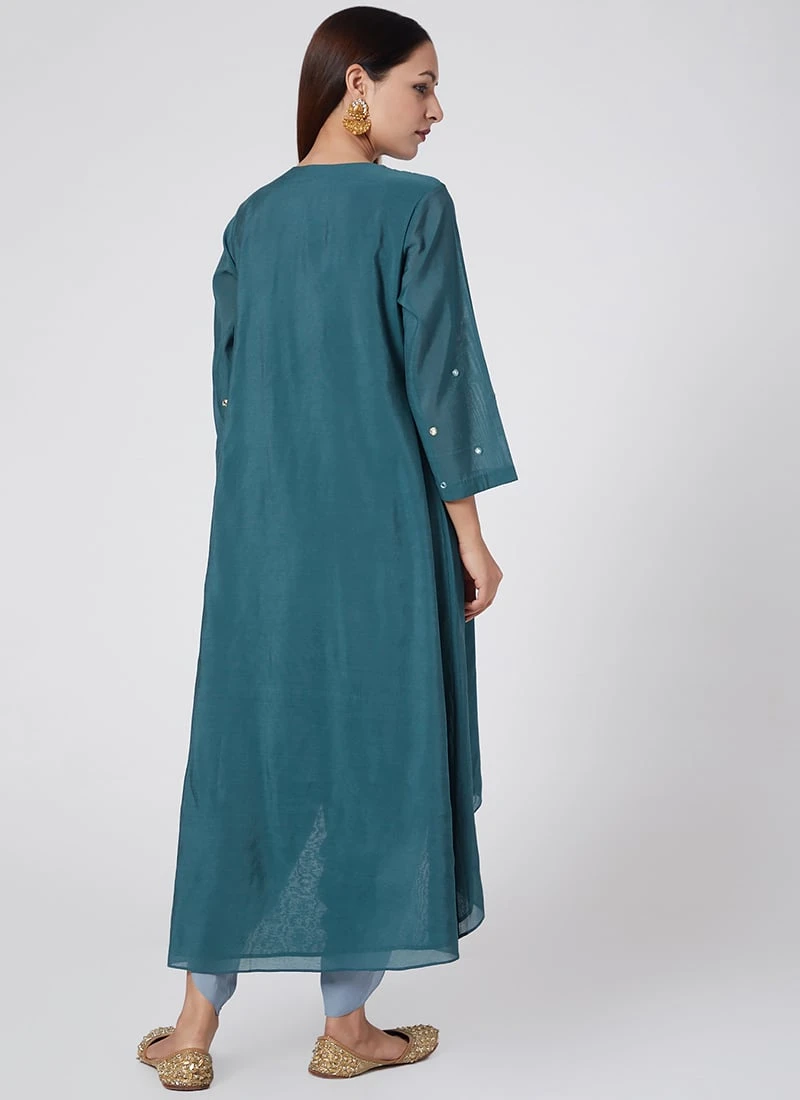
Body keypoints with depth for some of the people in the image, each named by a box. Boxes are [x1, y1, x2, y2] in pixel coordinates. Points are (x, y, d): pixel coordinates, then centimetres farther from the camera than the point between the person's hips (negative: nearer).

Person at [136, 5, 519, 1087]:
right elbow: (436, 376, -12)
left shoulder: (253, 217, 9)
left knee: (248, 750, 11)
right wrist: (470, 535, -6)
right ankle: (346, 1027, 18)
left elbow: (229, 384, 11)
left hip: (262, 530, 5)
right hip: (382, 525, -5)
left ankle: (195, 1030, 15)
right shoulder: (415, 207, -9)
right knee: (373, 749, 6)